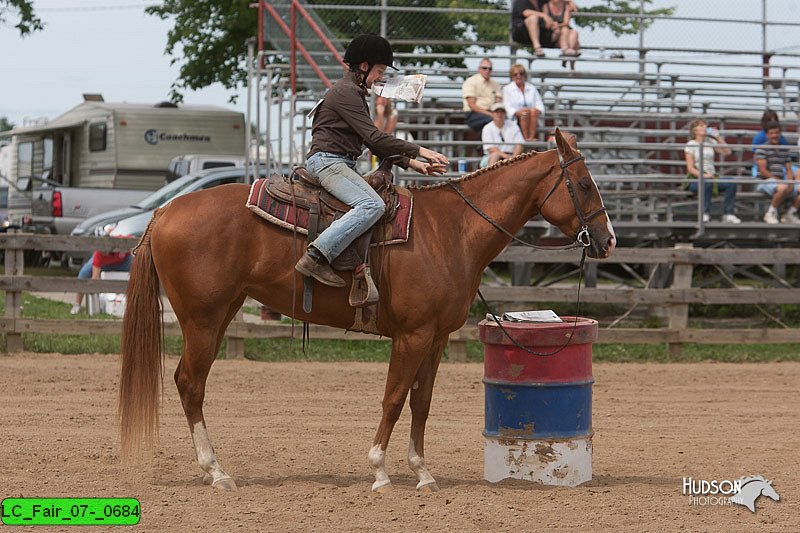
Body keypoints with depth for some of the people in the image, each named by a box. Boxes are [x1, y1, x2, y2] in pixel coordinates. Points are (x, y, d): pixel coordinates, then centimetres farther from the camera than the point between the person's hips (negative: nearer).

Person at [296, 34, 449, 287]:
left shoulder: (355, 93, 23)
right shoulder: (345, 91, -10)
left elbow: (374, 143, 22)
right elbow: (374, 138, -16)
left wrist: (412, 163, 12)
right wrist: (418, 151, -13)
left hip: (340, 165, 11)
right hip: (327, 160, -11)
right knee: (372, 205, -29)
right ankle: (316, 258, -36)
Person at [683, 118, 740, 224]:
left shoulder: (710, 142, 17)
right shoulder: (690, 145, 3)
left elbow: (727, 152, 12)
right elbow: (690, 168, -5)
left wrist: (718, 137, 6)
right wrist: (703, 175, -23)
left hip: (712, 177, 5)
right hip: (695, 179, -5)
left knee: (731, 183, -24)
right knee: (707, 183, -41)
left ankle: (728, 214, -22)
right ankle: (705, 214, -34)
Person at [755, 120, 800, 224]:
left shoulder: (784, 150, 17)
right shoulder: (762, 149, -3)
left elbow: (788, 170, 14)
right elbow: (763, 170, -10)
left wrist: (789, 183, -7)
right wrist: (779, 180, -16)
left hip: (781, 182, 7)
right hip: (766, 181, -7)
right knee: (783, 188, -38)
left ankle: (790, 214, 4)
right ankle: (771, 213, -17)